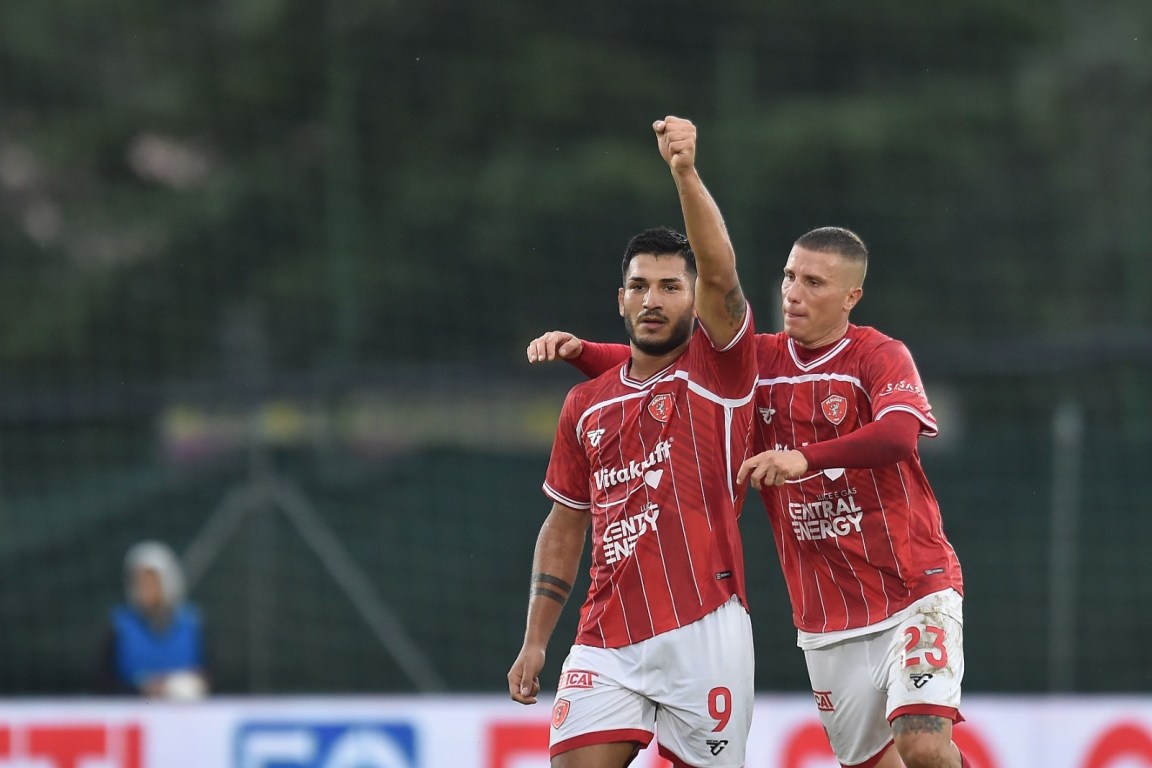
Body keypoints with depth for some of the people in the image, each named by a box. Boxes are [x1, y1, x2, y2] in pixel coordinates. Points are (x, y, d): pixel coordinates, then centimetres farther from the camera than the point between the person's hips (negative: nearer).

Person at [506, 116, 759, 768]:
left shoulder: (715, 369, 2)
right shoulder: (587, 404, 15)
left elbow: (720, 274, -17)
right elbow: (565, 526, 21)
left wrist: (686, 172, -31)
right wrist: (535, 642, 15)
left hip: (702, 631, -4)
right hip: (607, 641, 4)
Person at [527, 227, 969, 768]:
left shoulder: (880, 356, -7)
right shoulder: (760, 362, 8)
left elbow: (899, 435, -26)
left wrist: (806, 458, -38)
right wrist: (578, 351, -6)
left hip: (913, 591, -5)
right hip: (826, 617, 5)